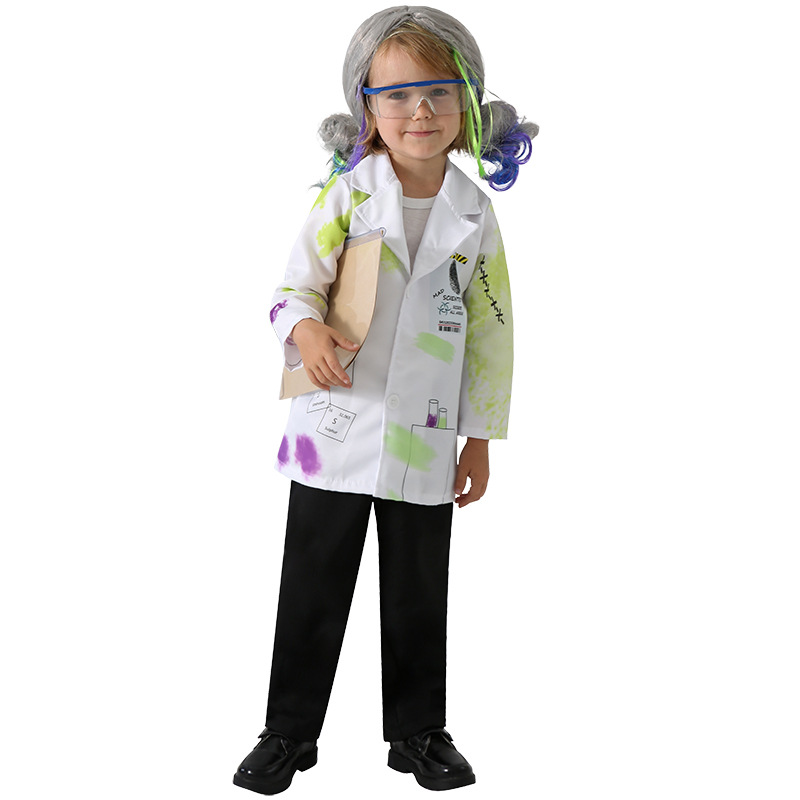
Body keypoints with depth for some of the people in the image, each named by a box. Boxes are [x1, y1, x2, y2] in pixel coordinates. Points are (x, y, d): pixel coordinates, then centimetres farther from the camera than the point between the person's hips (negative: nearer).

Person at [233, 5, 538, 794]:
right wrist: (306, 331, -29)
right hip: (336, 431, -1)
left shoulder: (474, 214, 2)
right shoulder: (344, 196, -4)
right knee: (313, 589, 9)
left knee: (419, 597, 13)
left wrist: (481, 439, 5)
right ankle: (289, 732, 24)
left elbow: (491, 328, 6)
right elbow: (295, 288, -4)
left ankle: (418, 730, 30)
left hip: (424, 439, 1)